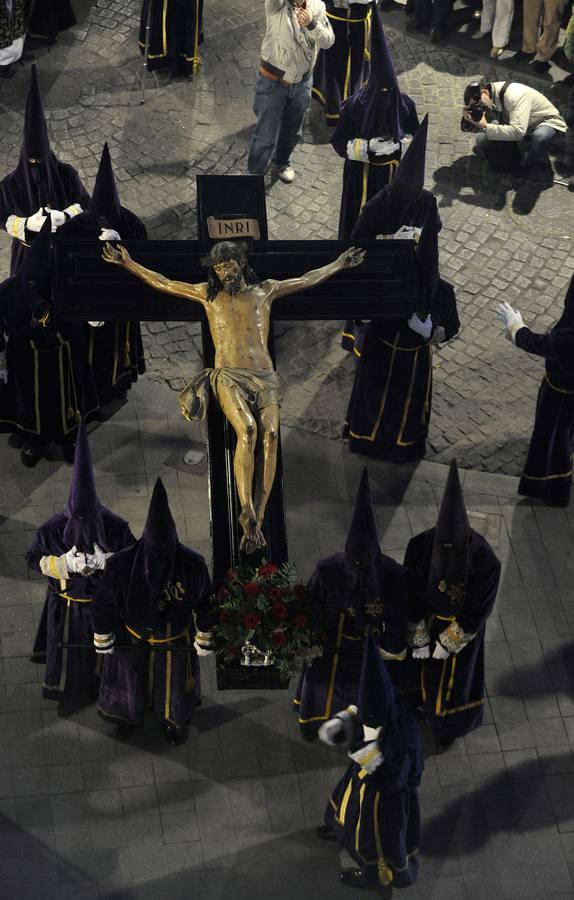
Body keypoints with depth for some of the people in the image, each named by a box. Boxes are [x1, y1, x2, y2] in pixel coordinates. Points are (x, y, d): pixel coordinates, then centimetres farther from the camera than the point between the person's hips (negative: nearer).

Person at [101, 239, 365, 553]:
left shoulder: (265, 291, 20)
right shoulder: (208, 294, 18)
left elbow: (308, 280, 32)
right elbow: (162, 283, 23)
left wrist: (339, 264, 39)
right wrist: (128, 263, 22)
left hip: (265, 378, 2)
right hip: (228, 376, -2)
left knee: (270, 434, -24)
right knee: (247, 430, -30)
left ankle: (257, 519, -29)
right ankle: (246, 511, -35)